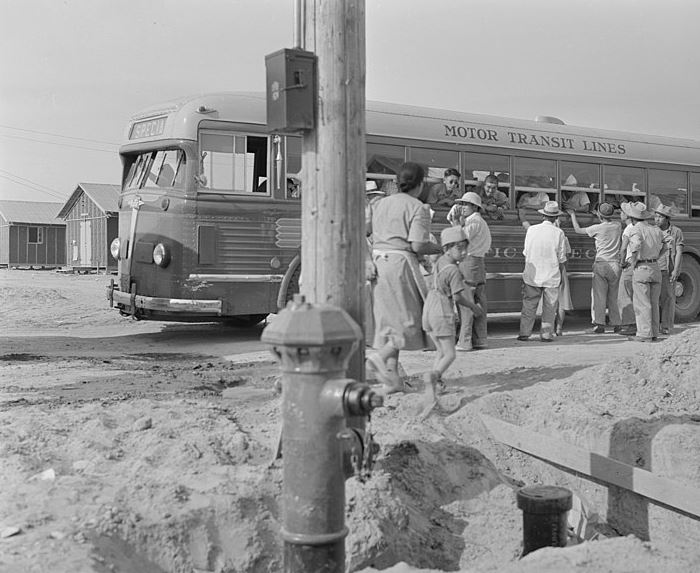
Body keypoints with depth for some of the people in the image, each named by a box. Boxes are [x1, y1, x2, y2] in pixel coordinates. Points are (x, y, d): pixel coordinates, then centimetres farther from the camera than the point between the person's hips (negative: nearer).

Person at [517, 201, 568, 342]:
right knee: (549, 307, 7)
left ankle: (524, 333, 7)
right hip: (552, 276, -1)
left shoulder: (531, 229, -2)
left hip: (532, 274, 1)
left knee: (529, 305, 7)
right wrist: (561, 275, 11)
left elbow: (526, 252, 7)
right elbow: (561, 258, -1)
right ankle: (546, 334, 8)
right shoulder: (559, 233, -6)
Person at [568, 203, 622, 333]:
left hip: (601, 263, -4)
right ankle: (616, 324, 12)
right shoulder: (618, 226, 5)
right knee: (613, 297, 11)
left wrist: (572, 214, 22)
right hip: (615, 264, 4)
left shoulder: (597, 228, -6)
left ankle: (599, 325, -7)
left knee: (599, 296, -3)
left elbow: (578, 230, 8)